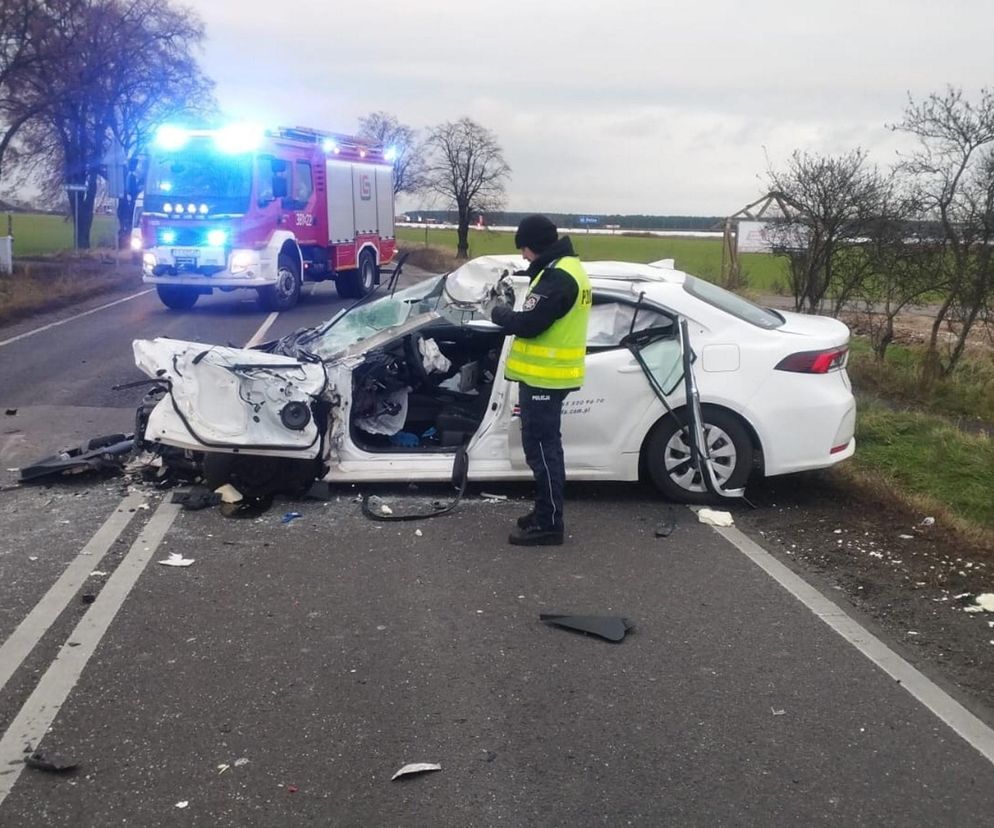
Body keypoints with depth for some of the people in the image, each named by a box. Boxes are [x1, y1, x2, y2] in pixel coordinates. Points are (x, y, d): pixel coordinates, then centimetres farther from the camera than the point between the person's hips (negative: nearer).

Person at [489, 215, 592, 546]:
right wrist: (514, 313, 6)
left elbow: (528, 324, -23)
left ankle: (549, 524, 2)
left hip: (544, 377, -11)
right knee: (544, 447, 17)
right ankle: (545, 513, 28)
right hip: (549, 374, 11)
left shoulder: (557, 277, -20)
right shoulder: (567, 269, 15)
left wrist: (500, 313, -6)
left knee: (541, 448, -4)